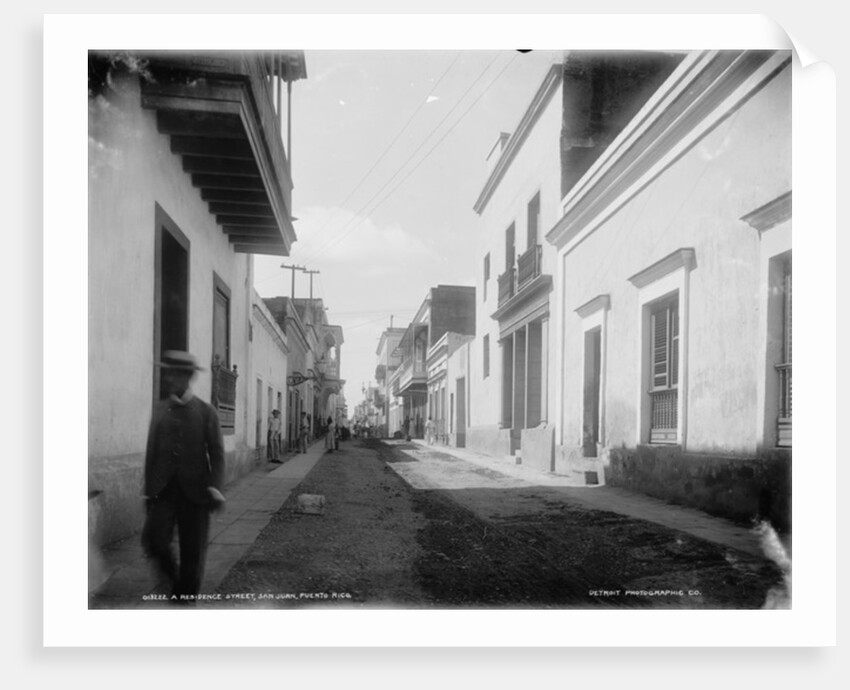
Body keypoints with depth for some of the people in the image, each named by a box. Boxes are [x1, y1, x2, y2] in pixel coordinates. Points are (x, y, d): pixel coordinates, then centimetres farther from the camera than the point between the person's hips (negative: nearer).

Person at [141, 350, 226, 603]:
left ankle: (187, 596, 22)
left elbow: (216, 454, -1)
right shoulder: (159, 410, 7)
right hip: (163, 488, 2)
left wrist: (215, 488, -14)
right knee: (153, 540, -10)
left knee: (193, 549, 3)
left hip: (194, 490, -2)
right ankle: (174, 578, 19)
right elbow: (151, 452, 11)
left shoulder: (206, 411, 0)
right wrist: (148, 491, 9)